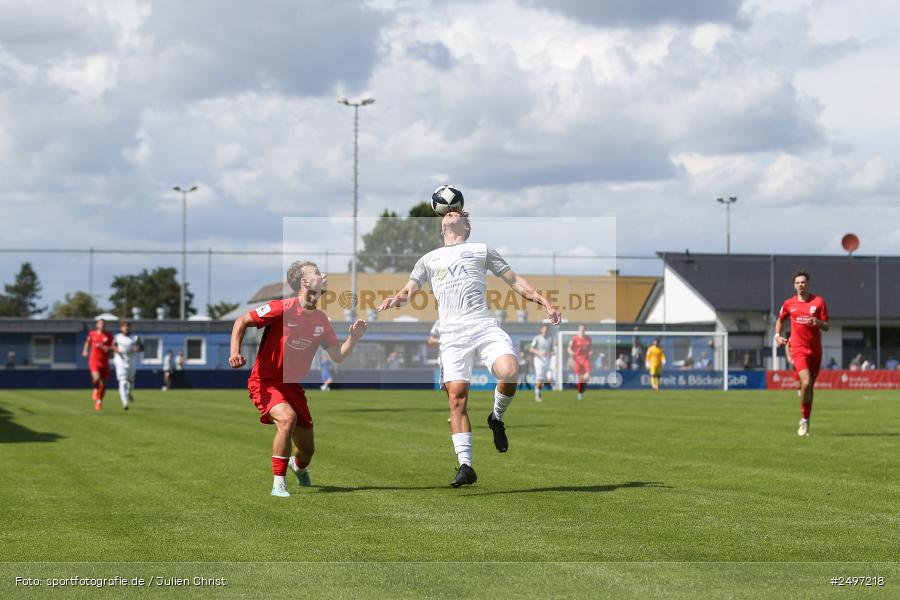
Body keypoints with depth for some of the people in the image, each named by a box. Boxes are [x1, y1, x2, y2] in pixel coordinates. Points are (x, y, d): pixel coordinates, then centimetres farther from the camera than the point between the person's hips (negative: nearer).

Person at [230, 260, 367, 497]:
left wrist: (353, 337, -9)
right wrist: (235, 351, -26)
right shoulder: (282, 308, -17)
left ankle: (299, 466, 48)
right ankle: (278, 484, -25)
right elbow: (241, 322, -12)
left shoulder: (321, 320, 2)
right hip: (264, 382, -6)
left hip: (292, 385, 6)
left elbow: (338, 356, 8)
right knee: (287, 417, -35)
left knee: (307, 449, 7)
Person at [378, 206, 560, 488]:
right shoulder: (429, 259, 27)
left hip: (485, 326, -1)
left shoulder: (481, 249, 22)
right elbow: (409, 290, 18)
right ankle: (465, 465, -13)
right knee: (457, 397, -13)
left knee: (509, 372, -27)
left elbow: (515, 280, 21)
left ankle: (497, 417, 2)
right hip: (452, 334, 1)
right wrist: (395, 299, -7)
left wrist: (544, 302, 9)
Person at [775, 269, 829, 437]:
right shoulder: (789, 304, 4)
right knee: (806, 383, -20)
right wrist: (777, 335, 7)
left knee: (810, 386, 8)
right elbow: (780, 320, 23)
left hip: (815, 350, 1)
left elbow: (826, 327, -1)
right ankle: (804, 420, -4)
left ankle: (806, 420, 23)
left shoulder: (819, 301, 0)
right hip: (799, 349, -1)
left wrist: (818, 322, -22)